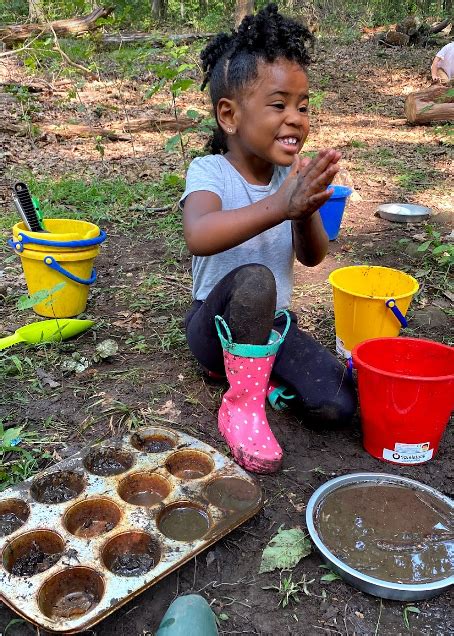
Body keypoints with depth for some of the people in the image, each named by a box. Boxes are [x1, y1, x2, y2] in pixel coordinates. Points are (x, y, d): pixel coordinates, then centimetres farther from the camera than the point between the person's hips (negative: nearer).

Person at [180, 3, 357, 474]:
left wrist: (306, 211, -32)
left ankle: (247, 367, 11)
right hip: (217, 324, -4)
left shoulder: (293, 173, -2)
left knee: (335, 408, -15)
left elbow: (312, 257, -12)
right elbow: (199, 236, -39)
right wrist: (279, 205, -49)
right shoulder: (210, 171, -17)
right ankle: (241, 404, -17)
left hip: (273, 322, 4)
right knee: (253, 278, -37)